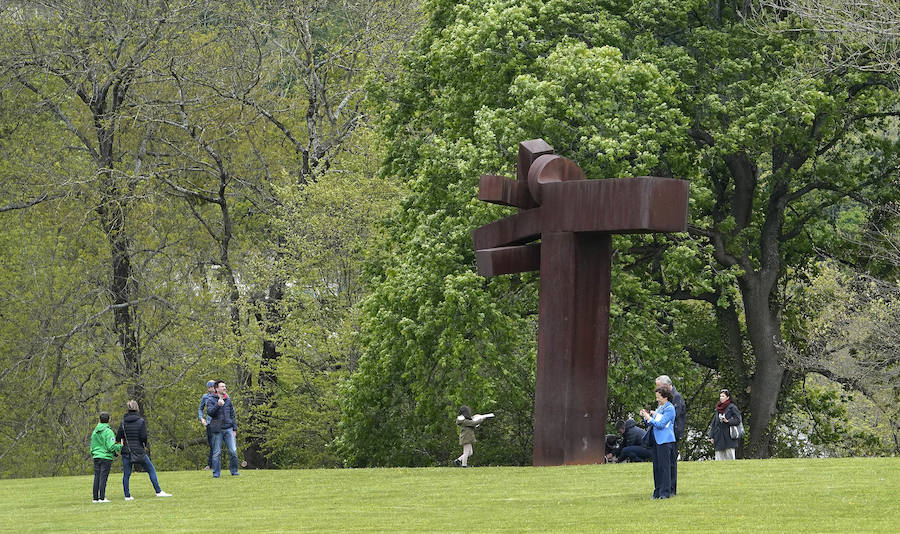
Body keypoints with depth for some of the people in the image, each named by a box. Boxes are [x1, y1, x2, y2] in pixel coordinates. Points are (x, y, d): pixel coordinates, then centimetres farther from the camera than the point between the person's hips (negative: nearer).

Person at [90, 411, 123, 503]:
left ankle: (95, 498, 8)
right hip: (106, 457, -6)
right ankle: (102, 498, -6)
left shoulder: (94, 432, 9)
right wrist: (120, 446, -2)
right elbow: (111, 447, -16)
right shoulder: (108, 432, -11)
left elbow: (92, 446, 14)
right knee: (103, 477, -5)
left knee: (97, 477, 7)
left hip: (96, 457, 6)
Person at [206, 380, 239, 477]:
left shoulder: (228, 400, 13)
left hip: (228, 429, 3)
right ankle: (216, 473, 7)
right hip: (217, 430, -3)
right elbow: (209, 412, -11)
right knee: (217, 453, 0)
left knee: (233, 451, -5)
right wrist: (218, 405, -23)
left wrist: (235, 429, 12)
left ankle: (234, 471, 6)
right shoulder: (211, 400, 2)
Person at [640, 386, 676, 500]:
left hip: (665, 440, -9)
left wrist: (649, 418, -11)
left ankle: (665, 492, -4)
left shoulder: (669, 409, -10)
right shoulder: (659, 407, 16)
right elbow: (652, 423, 21)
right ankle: (657, 491, 14)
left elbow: (661, 424, -18)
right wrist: (645, 416, 6)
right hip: (655, 439, 9)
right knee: (656, 466, 9)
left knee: (664, 466, -7)